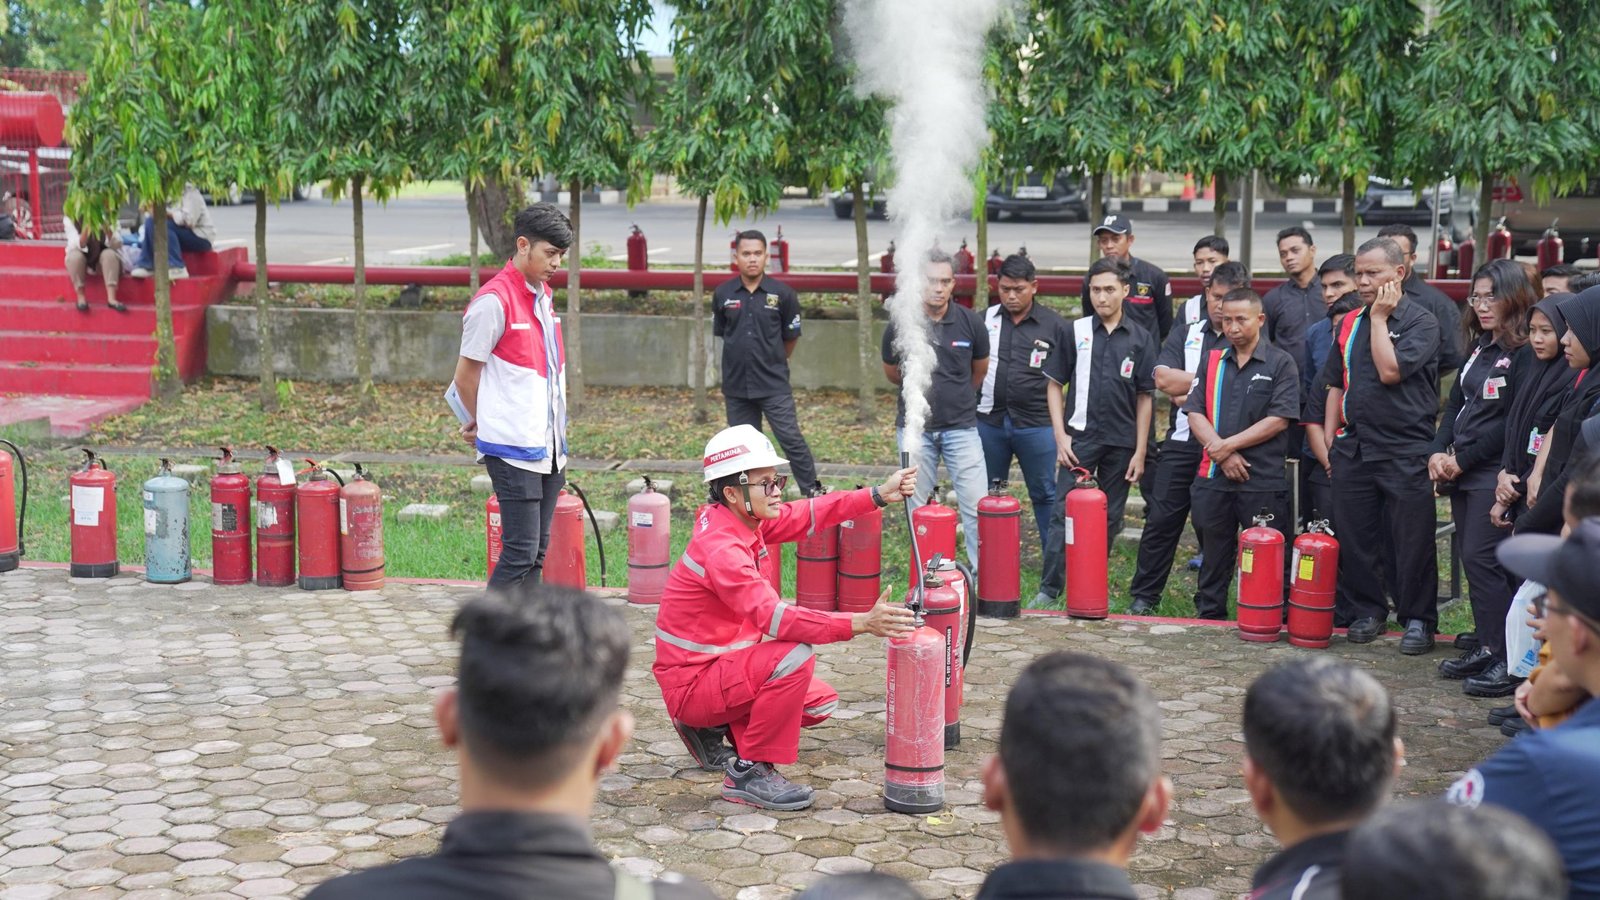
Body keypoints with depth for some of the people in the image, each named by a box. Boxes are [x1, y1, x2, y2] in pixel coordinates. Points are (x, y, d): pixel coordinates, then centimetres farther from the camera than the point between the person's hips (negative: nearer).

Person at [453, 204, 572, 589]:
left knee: (536, 551, 10)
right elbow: (466, 375, -6)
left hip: (547, 447, 8)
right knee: (521, 551, -10)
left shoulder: (543, 295, 13)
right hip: (513, 449, -8)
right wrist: (482, 422, 9)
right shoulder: (494, 300, -13)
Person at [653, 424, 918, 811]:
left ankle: (716, 730, 18)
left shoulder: (744, 520, 0)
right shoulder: (721, 547, -27)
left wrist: (879, 495, -10)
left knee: (821, 701, 9)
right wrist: (859, 623, -42)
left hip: (722, 663, 10)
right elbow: (775, 617, -37)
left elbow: (808, 513, 3)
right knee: (795, 656, -29)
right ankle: (749, 772, -16)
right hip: (691, 682, -10)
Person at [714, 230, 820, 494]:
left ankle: (812, 493, -1)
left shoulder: (782, 293, -5)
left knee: (791, 440, -7)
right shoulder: (723, 294, 1)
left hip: (774, 386, -3)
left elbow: (791, 338, 6)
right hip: (736, 386, 3)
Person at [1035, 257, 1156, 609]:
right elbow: (1055, 385, 5)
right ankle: (1048, 591, -4)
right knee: (1063, 515, -6)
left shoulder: (1140, 339, 3)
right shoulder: (1075, 332, 1)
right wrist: (1060, 436, -4)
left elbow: (1145, 398, 5)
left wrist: (1139, 451, 1)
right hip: (1079, 437, -1)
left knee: (1108, 520, 9)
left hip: (1121, 443, 1)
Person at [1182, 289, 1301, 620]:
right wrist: (1223, 454, -10)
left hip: (1264, 480, -4)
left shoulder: (1280, 363, -1)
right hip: (1213, 477, 4)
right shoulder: (1212, 361, 12)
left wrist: (1229, 444, -13)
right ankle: (1208, 617, 22)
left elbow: (1279, 419, -9)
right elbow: (1195, 413, 5)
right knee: (1213, 555, 12)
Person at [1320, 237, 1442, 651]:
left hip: (1406, 450, -5)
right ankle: (1366, 610, 22)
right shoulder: (1350, 323, 13)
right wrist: (1329, 439, 11)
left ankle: (1418, 620, 10)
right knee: (1355, 539, 9)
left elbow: (1390, 370, -19)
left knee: (1412, 542, 0)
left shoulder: (1421, 322, -5)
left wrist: (1379, 317, -11)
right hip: (1353, 447, 5)